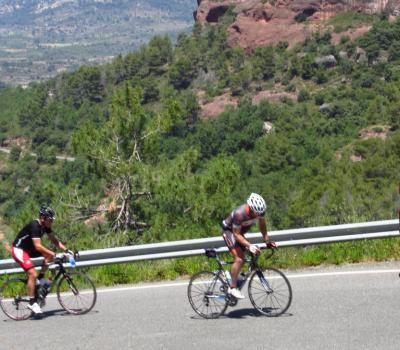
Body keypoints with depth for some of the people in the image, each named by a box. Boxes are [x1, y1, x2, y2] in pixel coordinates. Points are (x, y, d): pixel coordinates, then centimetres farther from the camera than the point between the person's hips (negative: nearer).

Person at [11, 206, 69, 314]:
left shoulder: (45, 226, -3)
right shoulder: (34, 226, -29)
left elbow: (54, 240, 0)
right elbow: (38, 246, -37)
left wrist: (66, 249, -13)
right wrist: (54, 254, -41)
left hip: (28, 248, 9)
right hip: (18, 250, -9)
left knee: (49, 255, -6)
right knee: (33, 274, -20)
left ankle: (41, 278, 5)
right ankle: (32, 303, -11)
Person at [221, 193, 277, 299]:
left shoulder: (259, 210, -21)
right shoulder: (239, 213, -39)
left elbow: (262, 224, -1)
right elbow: (236, 234, -32)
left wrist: (267, 240, -5)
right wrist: (249, 245, -42)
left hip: (240, 232, 7)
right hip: (229, 231, -7)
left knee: (242, 259, 11)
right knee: (238, 259, -20)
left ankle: (232, 281, 29)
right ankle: (232, 288, -11)